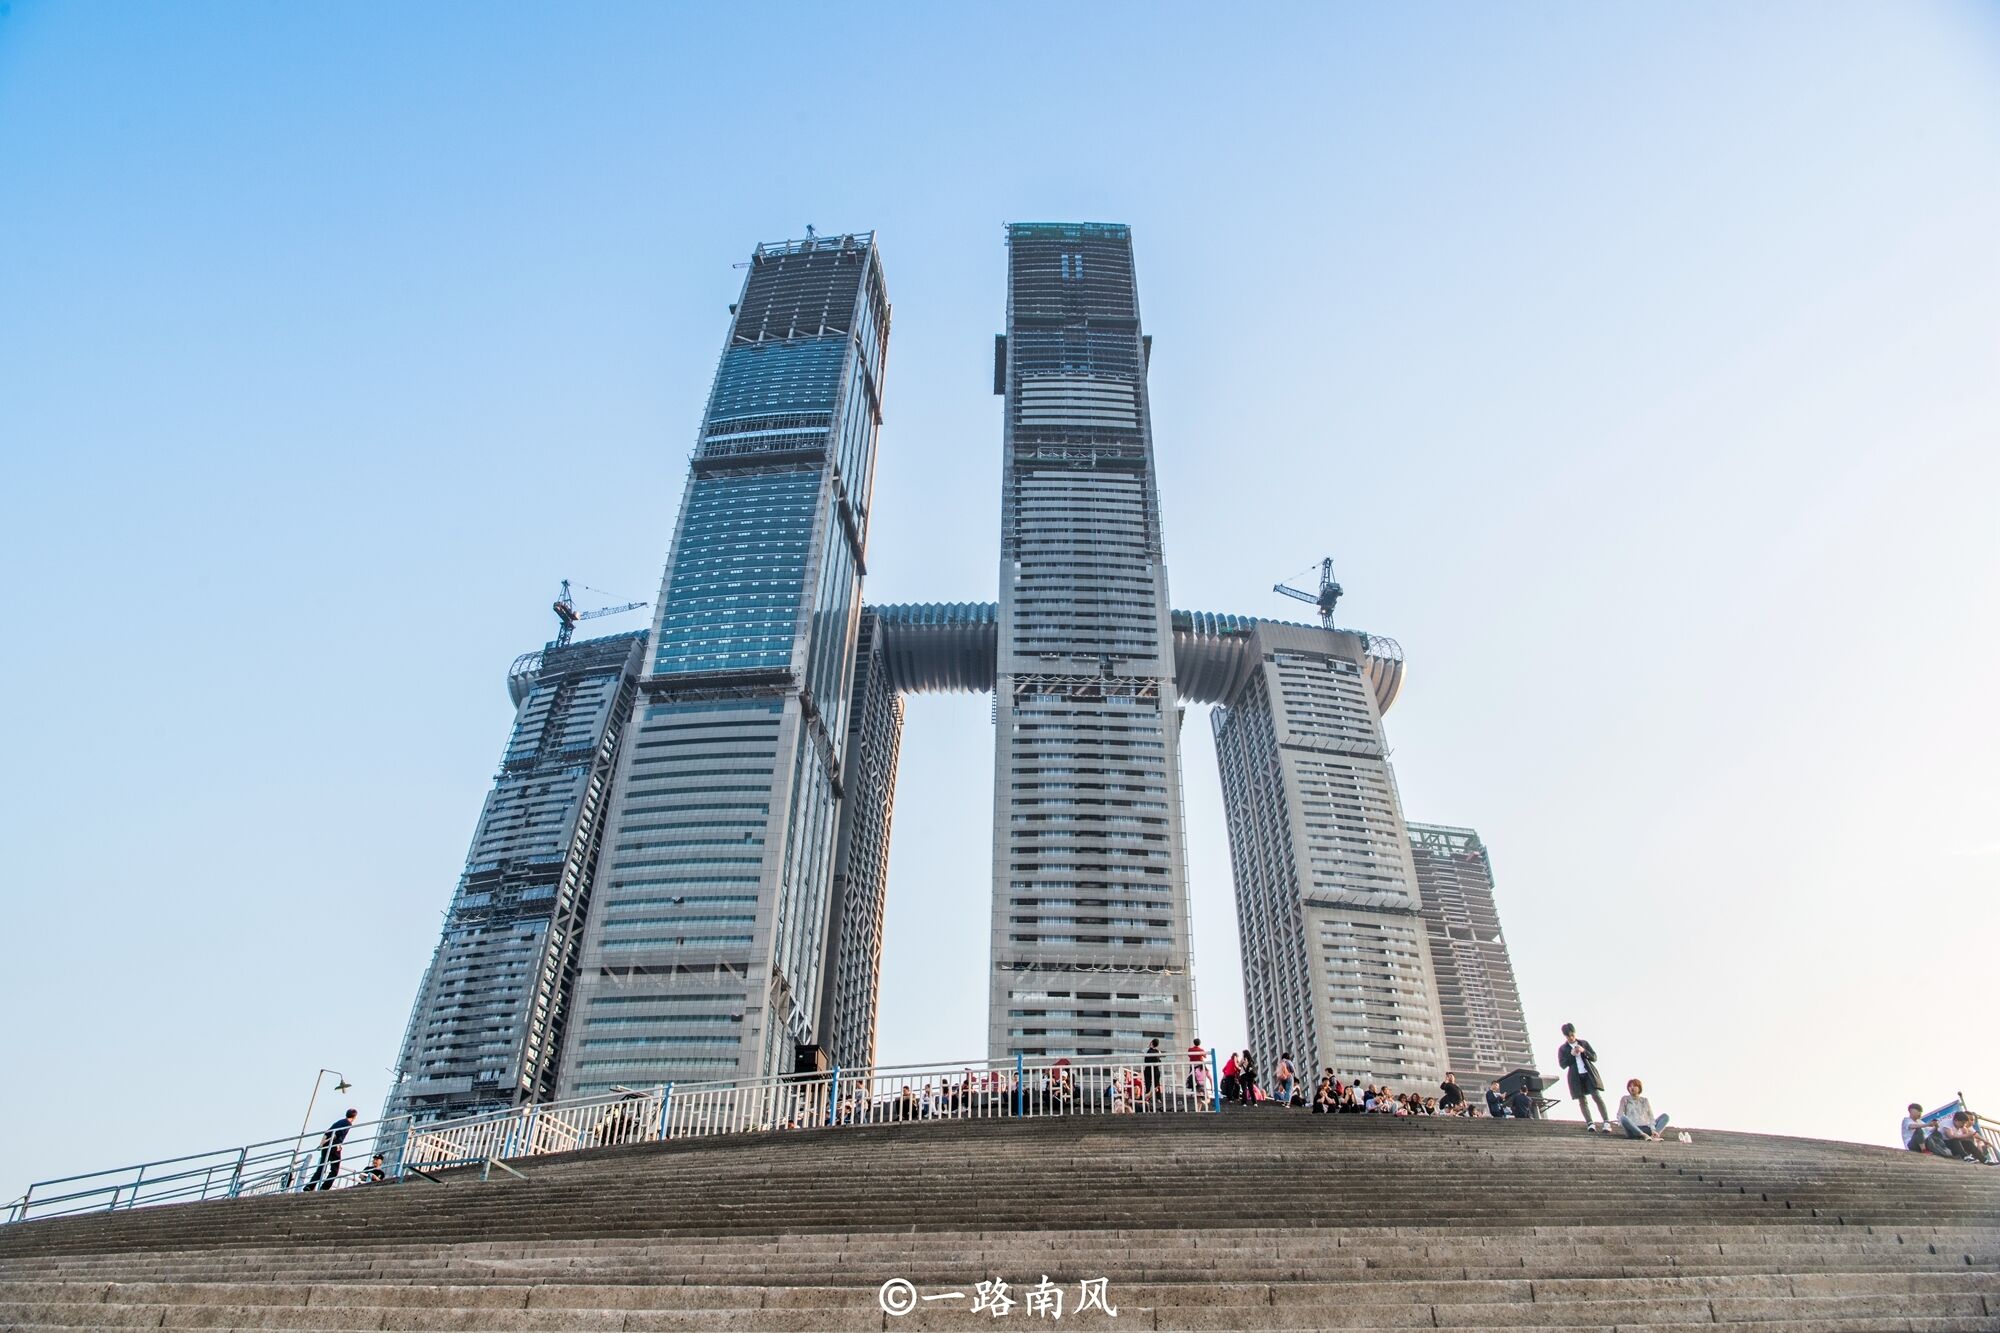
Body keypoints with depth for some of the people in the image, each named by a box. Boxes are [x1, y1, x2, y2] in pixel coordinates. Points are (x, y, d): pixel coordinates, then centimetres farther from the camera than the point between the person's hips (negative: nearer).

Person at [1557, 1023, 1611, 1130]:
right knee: (1582, 1100, -3)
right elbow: (1563, 1065, -1)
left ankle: (1606, 1122, -12)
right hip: (1576, 1076, 0)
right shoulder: (1563, 1049, 6)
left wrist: (1584, 1051, -11)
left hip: (1589, 1074, 0)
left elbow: (1594, 1058, 7)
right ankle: (1590, 1123, -4)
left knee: (1597, 1096, -11)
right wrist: (1571, 1054, -14)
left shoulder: (1584, 1043, 10)